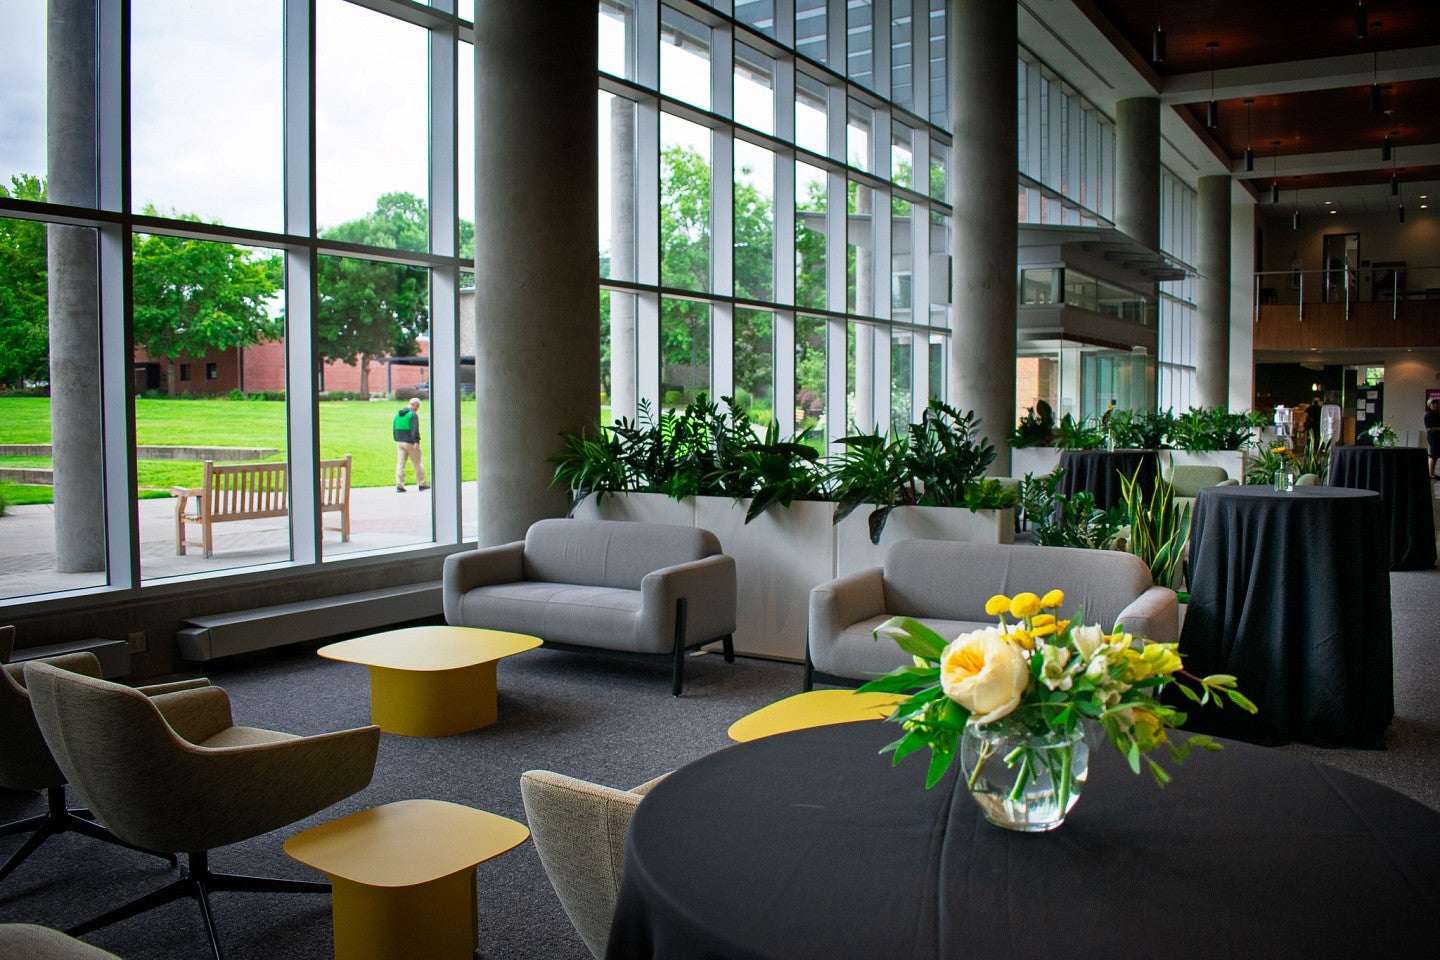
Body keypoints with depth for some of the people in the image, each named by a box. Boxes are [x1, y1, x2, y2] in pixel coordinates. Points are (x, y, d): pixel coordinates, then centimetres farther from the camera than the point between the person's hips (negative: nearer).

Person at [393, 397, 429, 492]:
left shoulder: (398, 414, 13)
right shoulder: (413, 414, -11)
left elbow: (395, 428, 17)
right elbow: (415, 430, -18)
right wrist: (416, 441, -19)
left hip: (399, 442, 6)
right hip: (410, 443, -6)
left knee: (400, 463, 4)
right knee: (418, 463, 5)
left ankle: (399, 485, -3)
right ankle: (422, 484, 13)